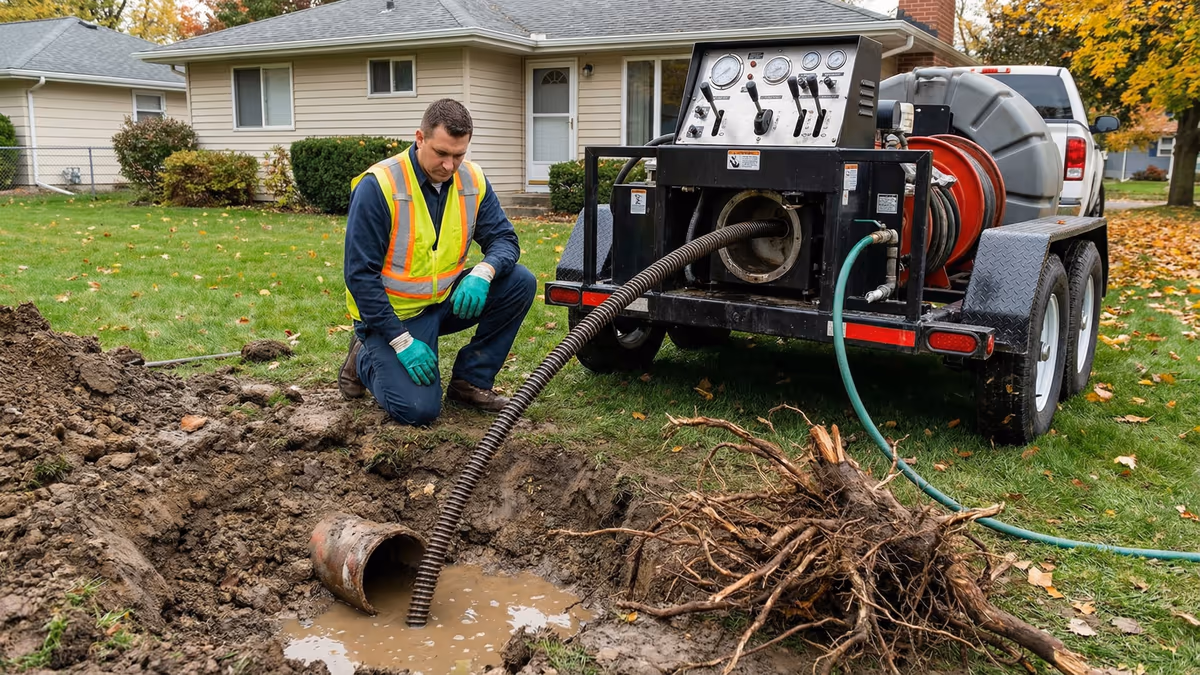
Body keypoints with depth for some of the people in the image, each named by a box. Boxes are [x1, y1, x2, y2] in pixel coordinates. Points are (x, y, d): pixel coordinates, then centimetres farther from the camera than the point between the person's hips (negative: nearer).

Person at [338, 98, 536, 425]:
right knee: (419, 408, -20)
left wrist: (482, 274, -29)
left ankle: (470, 380, 0)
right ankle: (366, 357, 13)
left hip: (447, 300, 6)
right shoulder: (377, 186, -21)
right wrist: (402, 341, -23)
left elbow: (504, 239, -4)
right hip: (392, 313, -5)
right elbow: (361, 274, -20)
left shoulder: (472, 180, -5)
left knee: (521, 283, -15)